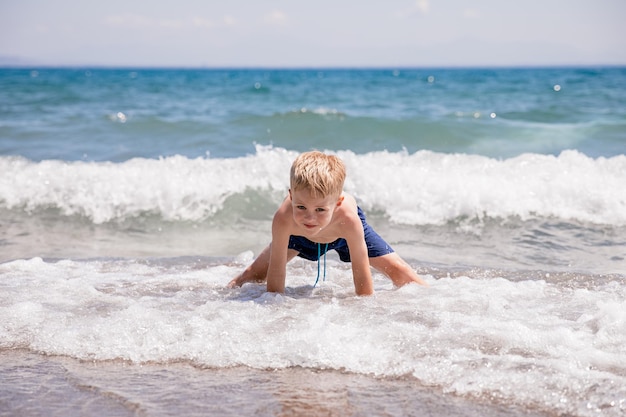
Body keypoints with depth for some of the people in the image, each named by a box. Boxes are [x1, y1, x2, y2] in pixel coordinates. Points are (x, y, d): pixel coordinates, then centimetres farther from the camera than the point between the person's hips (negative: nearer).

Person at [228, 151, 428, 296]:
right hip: (299, 235, 1)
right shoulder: (284, 219, -44)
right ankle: (234, 286, 32)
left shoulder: (348, 219, -46)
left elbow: (361, 274, -36)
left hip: (343, 234, -1)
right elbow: (276, 272, -33)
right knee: (256, 273, -1)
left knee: (398, 270, -6)